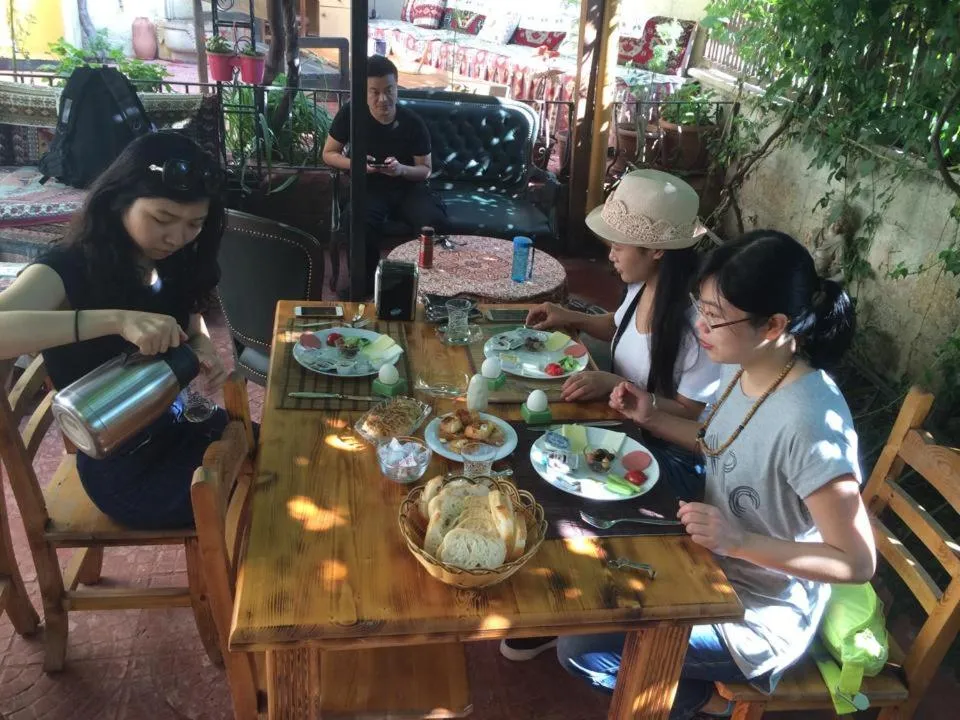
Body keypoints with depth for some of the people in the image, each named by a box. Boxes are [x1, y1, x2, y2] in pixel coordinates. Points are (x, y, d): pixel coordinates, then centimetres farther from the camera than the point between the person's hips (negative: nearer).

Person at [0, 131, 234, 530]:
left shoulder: (169, 261, -3)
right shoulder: (69, 268, -22)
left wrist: (204, 354, -13)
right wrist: (116, 320, -50)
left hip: (178, 429, 7)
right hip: (126, 468, -6)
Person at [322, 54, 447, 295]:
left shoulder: (413, 123, -9)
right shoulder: (351, 112, -9)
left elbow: (426, 169, -1)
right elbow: (328, 153, 0)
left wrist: (402, 169, -24)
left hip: (407, 186, 1)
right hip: (368, 187, -1)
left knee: (435, 222, -30)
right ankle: (366, 285, -10)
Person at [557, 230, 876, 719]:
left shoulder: (812, 422, -33)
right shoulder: (741, 368, -8)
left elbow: (857, 561, -25)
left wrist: (740, 542, -34)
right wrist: (652, 418, -2)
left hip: (759, 613, -8)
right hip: (715, 566, 8)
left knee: (578, 650, -10)